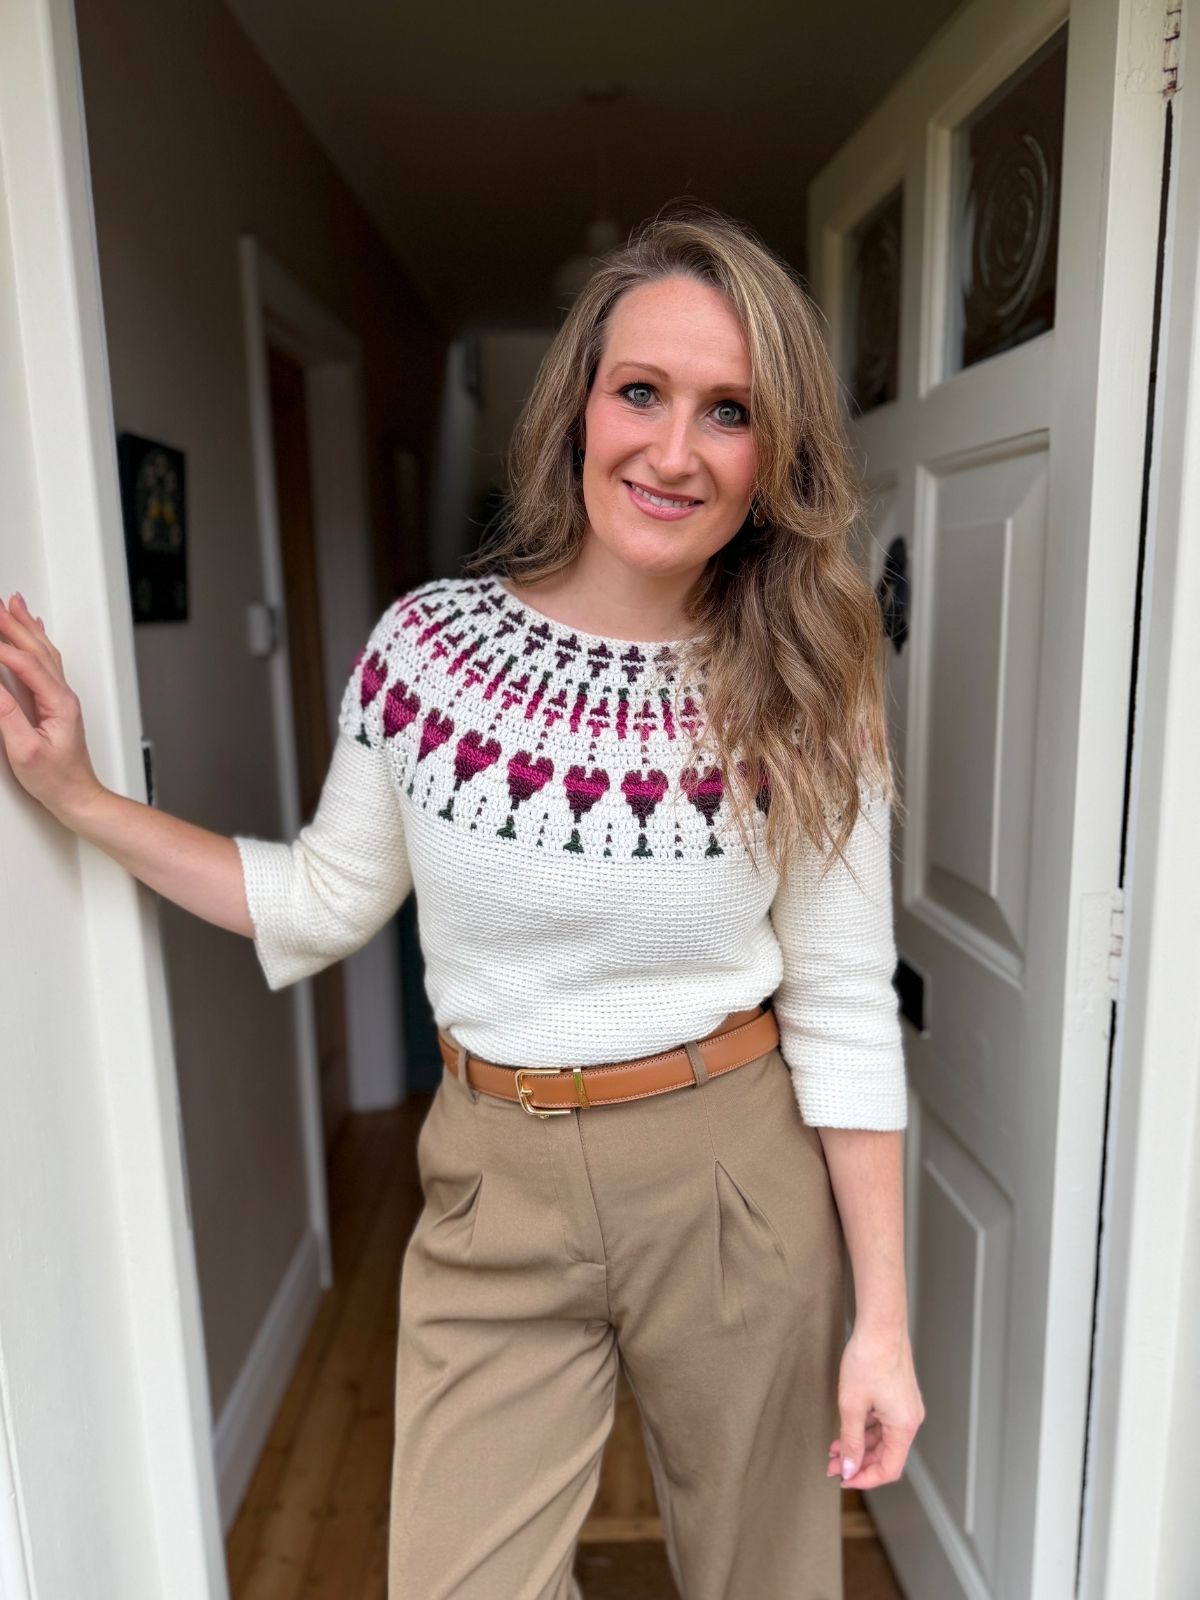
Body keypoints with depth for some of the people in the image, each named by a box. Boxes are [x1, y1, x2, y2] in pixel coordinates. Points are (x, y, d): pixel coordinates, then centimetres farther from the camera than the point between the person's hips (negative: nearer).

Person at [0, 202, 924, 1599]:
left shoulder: (804, 695, -11)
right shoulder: (426, 639, -9)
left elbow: (842, 1012, -7)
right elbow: (327, 904, 3)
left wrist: (882, 1318, -3)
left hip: (734, 1180, 0)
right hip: (495, 1184, 1)